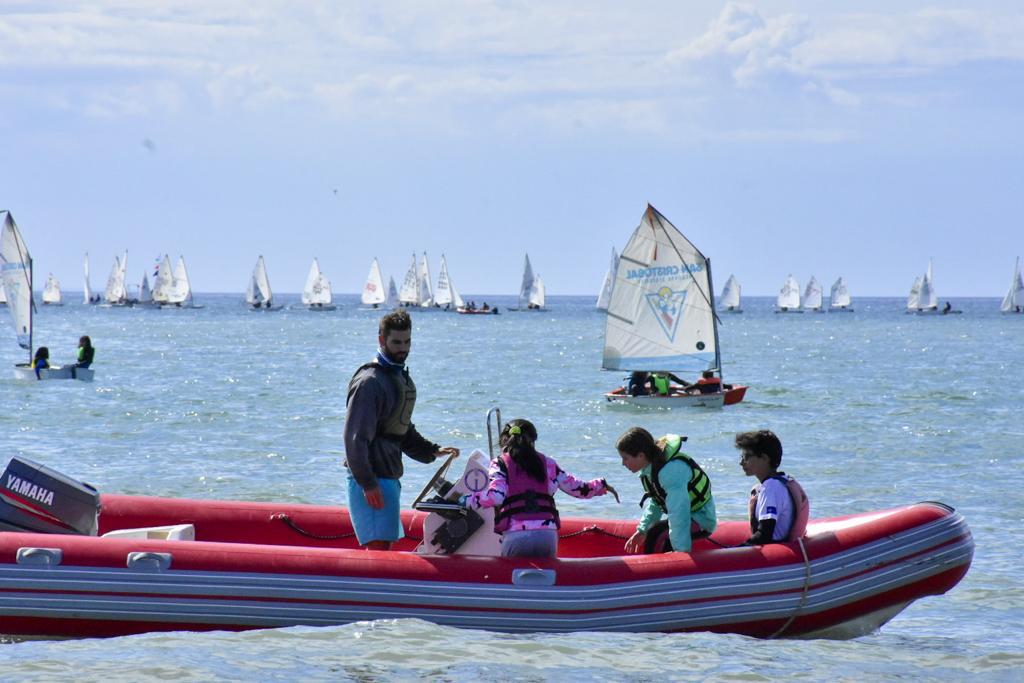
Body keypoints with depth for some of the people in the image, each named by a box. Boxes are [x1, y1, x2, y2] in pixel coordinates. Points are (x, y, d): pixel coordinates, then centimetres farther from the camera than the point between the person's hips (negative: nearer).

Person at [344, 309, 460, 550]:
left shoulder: (401, 377, 16)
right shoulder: (370, 382, -15)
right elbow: (355, 436, -20)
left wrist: (432, 451, 13)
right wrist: (367, 484, -24)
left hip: (389, 477, 10)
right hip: (371, 480, -10)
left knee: (387, 545, 13)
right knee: (378, 546, -16)